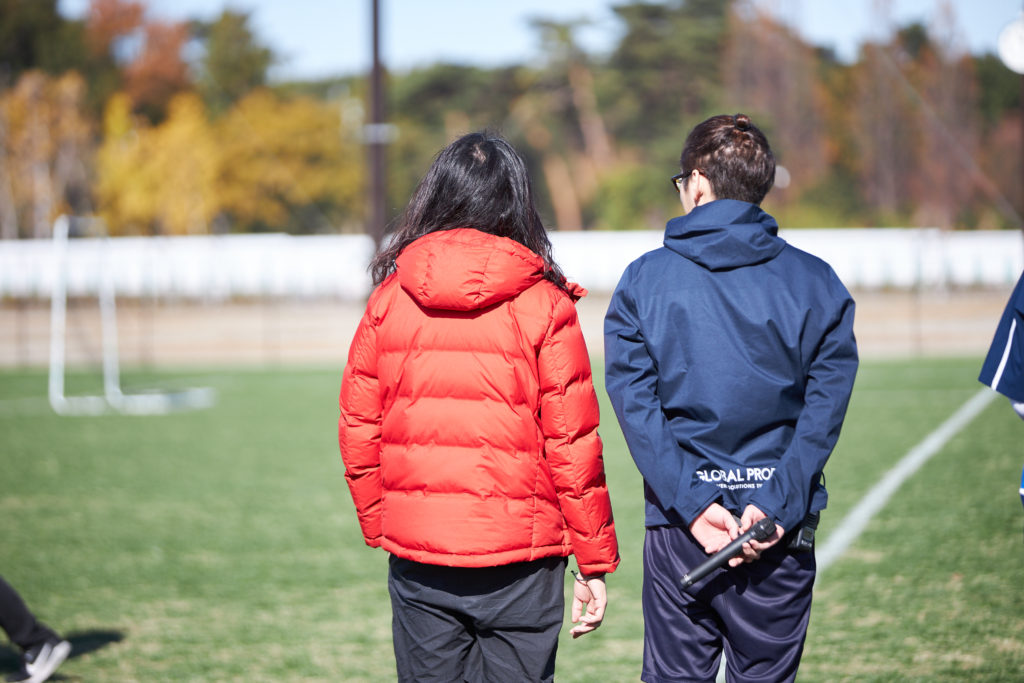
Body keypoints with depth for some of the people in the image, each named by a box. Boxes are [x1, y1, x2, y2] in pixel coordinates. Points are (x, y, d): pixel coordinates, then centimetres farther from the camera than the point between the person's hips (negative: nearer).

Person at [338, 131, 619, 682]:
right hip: (519, 554, -2)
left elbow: (357, 431, 4)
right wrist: (595, 562, 2)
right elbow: (572, 445, -6)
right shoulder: (544, 306, -6)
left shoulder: (389, 299, 2)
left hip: (415, 554, 3)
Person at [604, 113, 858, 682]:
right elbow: (824, 410, -7)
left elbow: (635, 405, -7)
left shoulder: (643, 280, 1)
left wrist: (692, 501, -11)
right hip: (782, 528, 0)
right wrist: (776, 503, -11)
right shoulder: (816, 284, 1)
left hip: (676, 527, 0)